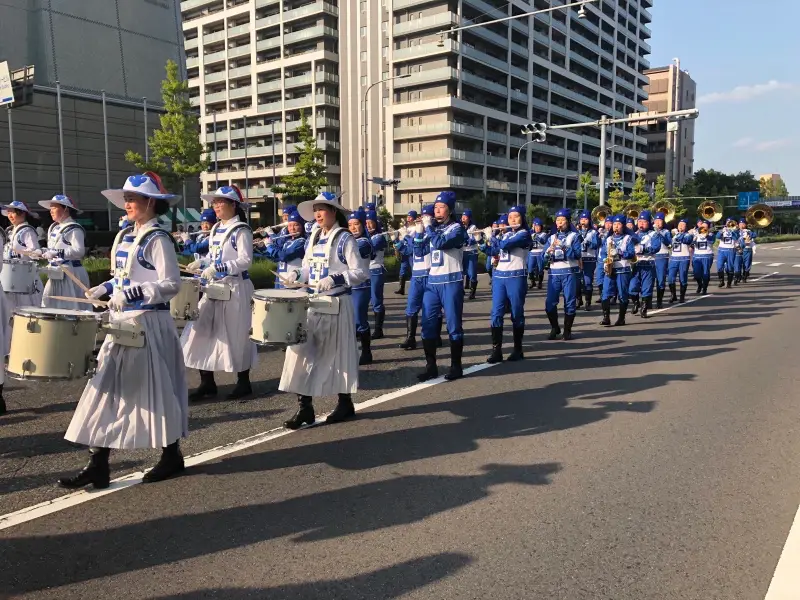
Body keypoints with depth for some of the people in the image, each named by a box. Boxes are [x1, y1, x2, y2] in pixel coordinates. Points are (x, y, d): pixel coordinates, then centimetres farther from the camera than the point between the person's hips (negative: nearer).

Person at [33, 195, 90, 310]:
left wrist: (57, 253, -28)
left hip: (71, 273, -9)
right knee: (50, 306, 11)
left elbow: (79, 251, -25)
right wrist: (41, 253, 7)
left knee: (71, 308, -6)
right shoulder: (53, 228, 15)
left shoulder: (74, 229, -13)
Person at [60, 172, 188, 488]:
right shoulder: (124, 236, 14)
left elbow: (171, 283, -18)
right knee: (106, 387, 6)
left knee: (155, 389, 2)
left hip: (149, 323, -9)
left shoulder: (157, 239, -12)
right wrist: (104, 288, 12)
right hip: (122, 321, 9)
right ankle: (98, 464, 11)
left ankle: (172, 456, 19)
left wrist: (137, 292, -30)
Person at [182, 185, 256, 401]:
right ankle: (207, 383, 15)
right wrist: (201, 264, 4)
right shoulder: (216, 229, 14)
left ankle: (244, 383, 15)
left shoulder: (241, 230, -11)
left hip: (235, 288, -8)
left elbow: (245, 261, -20)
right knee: (201, 331, 5)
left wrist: (217, 268, -25)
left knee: (236, 335, 0)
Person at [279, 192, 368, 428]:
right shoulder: (313, 238, 12)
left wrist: (335, 279, -26)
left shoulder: (344, 239, -8)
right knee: (302, 351, -1)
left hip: (337, 304, -6)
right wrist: (296, 274, -4)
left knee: (338, 353, 3)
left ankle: (345, 403, 19)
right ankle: (305, 406, 4)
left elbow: (361, 272, -14)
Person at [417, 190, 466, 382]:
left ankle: (456, 366, 10)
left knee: (453, 325, 1)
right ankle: (431, 366, 13)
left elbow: (440, 243, -21)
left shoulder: (457, 228, -4)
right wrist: (421, 229, 2)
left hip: (451, 282, -6)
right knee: (428, 325, 4)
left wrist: (428, 226, -9)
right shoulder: (434, 227, 15)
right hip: (432, 281, 6)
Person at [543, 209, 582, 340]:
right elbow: (545, 256, 8)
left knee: (570, 302, -1)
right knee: (550, 302, -2)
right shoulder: (551, 237, 15)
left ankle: (567, 330, 10)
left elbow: (577, 254, -10)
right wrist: (549, 251, -14)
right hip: (554, 273, 3)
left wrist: (563, 246, -20)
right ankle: (555, 328, 14)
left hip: (570, 273, -3)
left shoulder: (574, 236, 3)